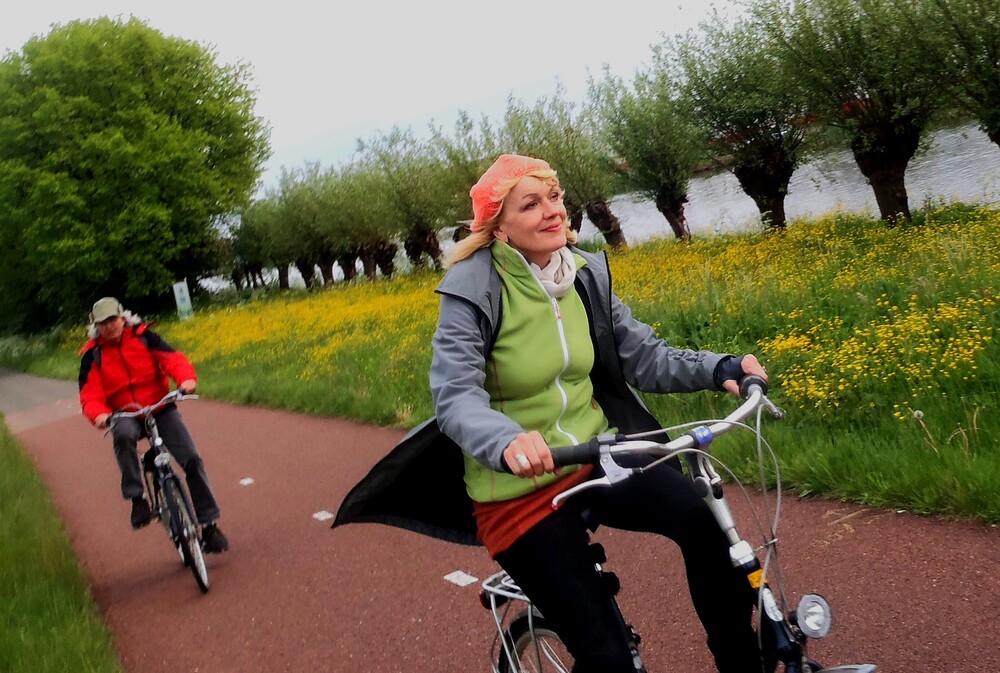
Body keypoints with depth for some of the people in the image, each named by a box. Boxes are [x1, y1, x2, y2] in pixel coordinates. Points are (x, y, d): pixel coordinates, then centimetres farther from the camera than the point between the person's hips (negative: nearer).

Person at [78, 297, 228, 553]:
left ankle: (209, 524, -2)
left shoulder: (143, 336, -2)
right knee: (123, 435, -39)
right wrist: (99, 414, -32)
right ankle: (137, 499, -26)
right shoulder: (93, 354, -1)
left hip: (161, 408, 1)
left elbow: (172, 358, -13)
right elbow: (90, 393, -9)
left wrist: (186, 379, -35)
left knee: (192, 459, -12)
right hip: (125, 415, -1)